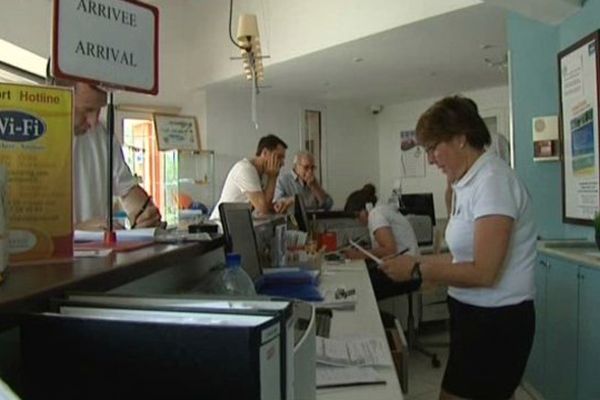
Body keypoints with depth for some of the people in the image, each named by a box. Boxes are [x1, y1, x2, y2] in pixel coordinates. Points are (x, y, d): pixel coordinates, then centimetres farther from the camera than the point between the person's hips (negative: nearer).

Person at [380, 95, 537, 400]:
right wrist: (417, 260, 2)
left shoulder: (492, 180, -18)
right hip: (471, 313, 8)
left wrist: (416, 271, -15)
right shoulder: (467, 183, 8)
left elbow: (483, 272, -22)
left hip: (495, 321, -8)